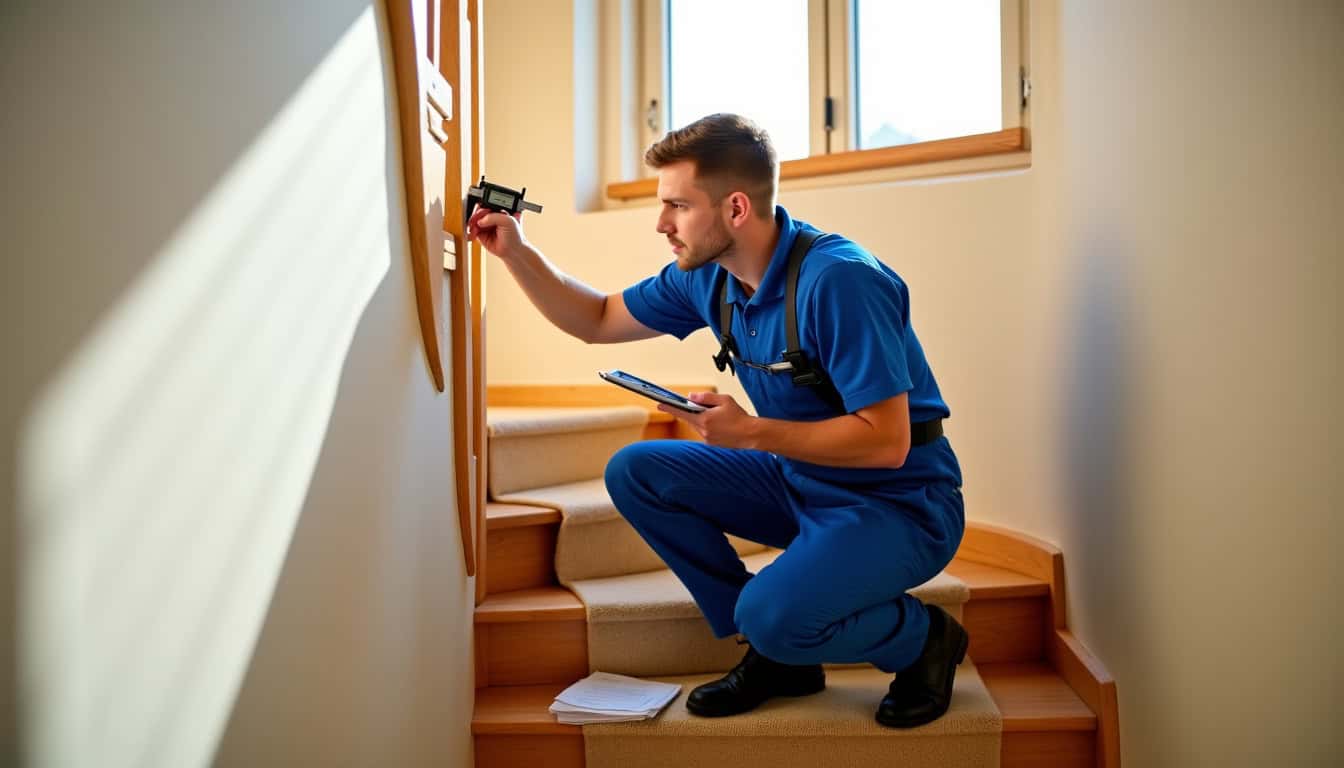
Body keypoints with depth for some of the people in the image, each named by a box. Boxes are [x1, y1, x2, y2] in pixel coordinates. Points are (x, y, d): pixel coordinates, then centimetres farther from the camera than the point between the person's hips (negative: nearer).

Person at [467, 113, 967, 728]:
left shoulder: (839, 282, -26)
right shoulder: (705, 276, -1)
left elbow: (886, 442, -26)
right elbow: (598, 320, 11)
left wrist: (752, 433, -28)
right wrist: (515, 251, 1)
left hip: (898, 501, -8)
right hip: (800, 482, 8)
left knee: (773, 613, -32)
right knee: (635, 472, -2)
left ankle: (923, 639, 2)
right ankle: (776, 653, 5)